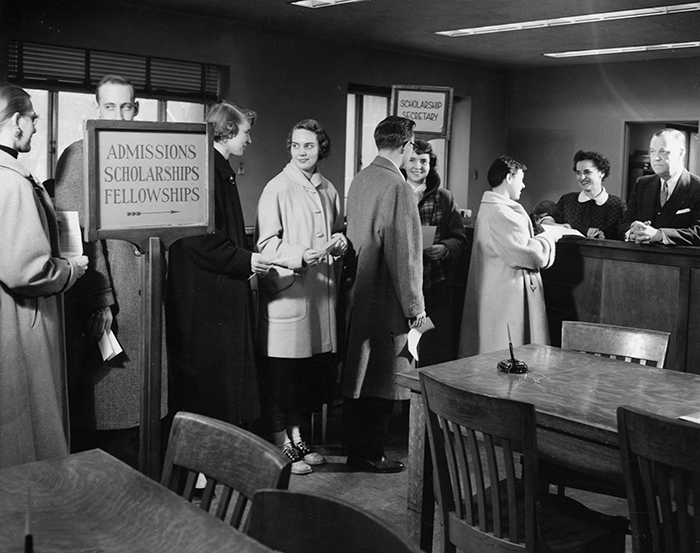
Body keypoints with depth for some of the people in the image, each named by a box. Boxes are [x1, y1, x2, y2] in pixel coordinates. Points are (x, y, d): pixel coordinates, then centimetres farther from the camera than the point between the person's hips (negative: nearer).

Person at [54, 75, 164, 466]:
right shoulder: (77, 157, -4)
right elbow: (79, 235, -10)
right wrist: (99, 300, -14)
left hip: (146, 297, 5)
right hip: (102, 298, -5)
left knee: (143, 402, 11)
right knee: (104, 409, 1)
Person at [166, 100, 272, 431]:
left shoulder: (222, 170, 16)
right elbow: (198, 239, -22)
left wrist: (248, 256, 13)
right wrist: (244, 260, -17)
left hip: (224, 295, 11)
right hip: (205, 296, -11)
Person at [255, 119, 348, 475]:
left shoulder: (328, 190, 14)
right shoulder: (277, 189, -6)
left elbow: (338, 232, 24)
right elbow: (266, 245, -11)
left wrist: (339, 242, 2)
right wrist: (302, 255, -26)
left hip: (321, 291, 6)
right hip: (286, 290, -6)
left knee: (310, 371, 11)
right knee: (281, 374, -1)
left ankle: (297, 437, 26)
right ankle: (282, 445, 11)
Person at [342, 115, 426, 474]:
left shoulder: (360, 179, 8)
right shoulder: (396, 186, -17)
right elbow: (403, 252, -18)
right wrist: (415, 305, -12)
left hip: (359, 292, 9)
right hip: (386, 298, -9)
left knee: (359, 373, 15)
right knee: (381, 378, 2)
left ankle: (355, 447, 27)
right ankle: (369, 454, 12)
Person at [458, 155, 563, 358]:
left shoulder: (489, 208, 15)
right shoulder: (501, 214, -19)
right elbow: (525, 254, -22)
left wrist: (542, 233, 13)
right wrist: (549, 236, -6)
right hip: (507, 297, -11)